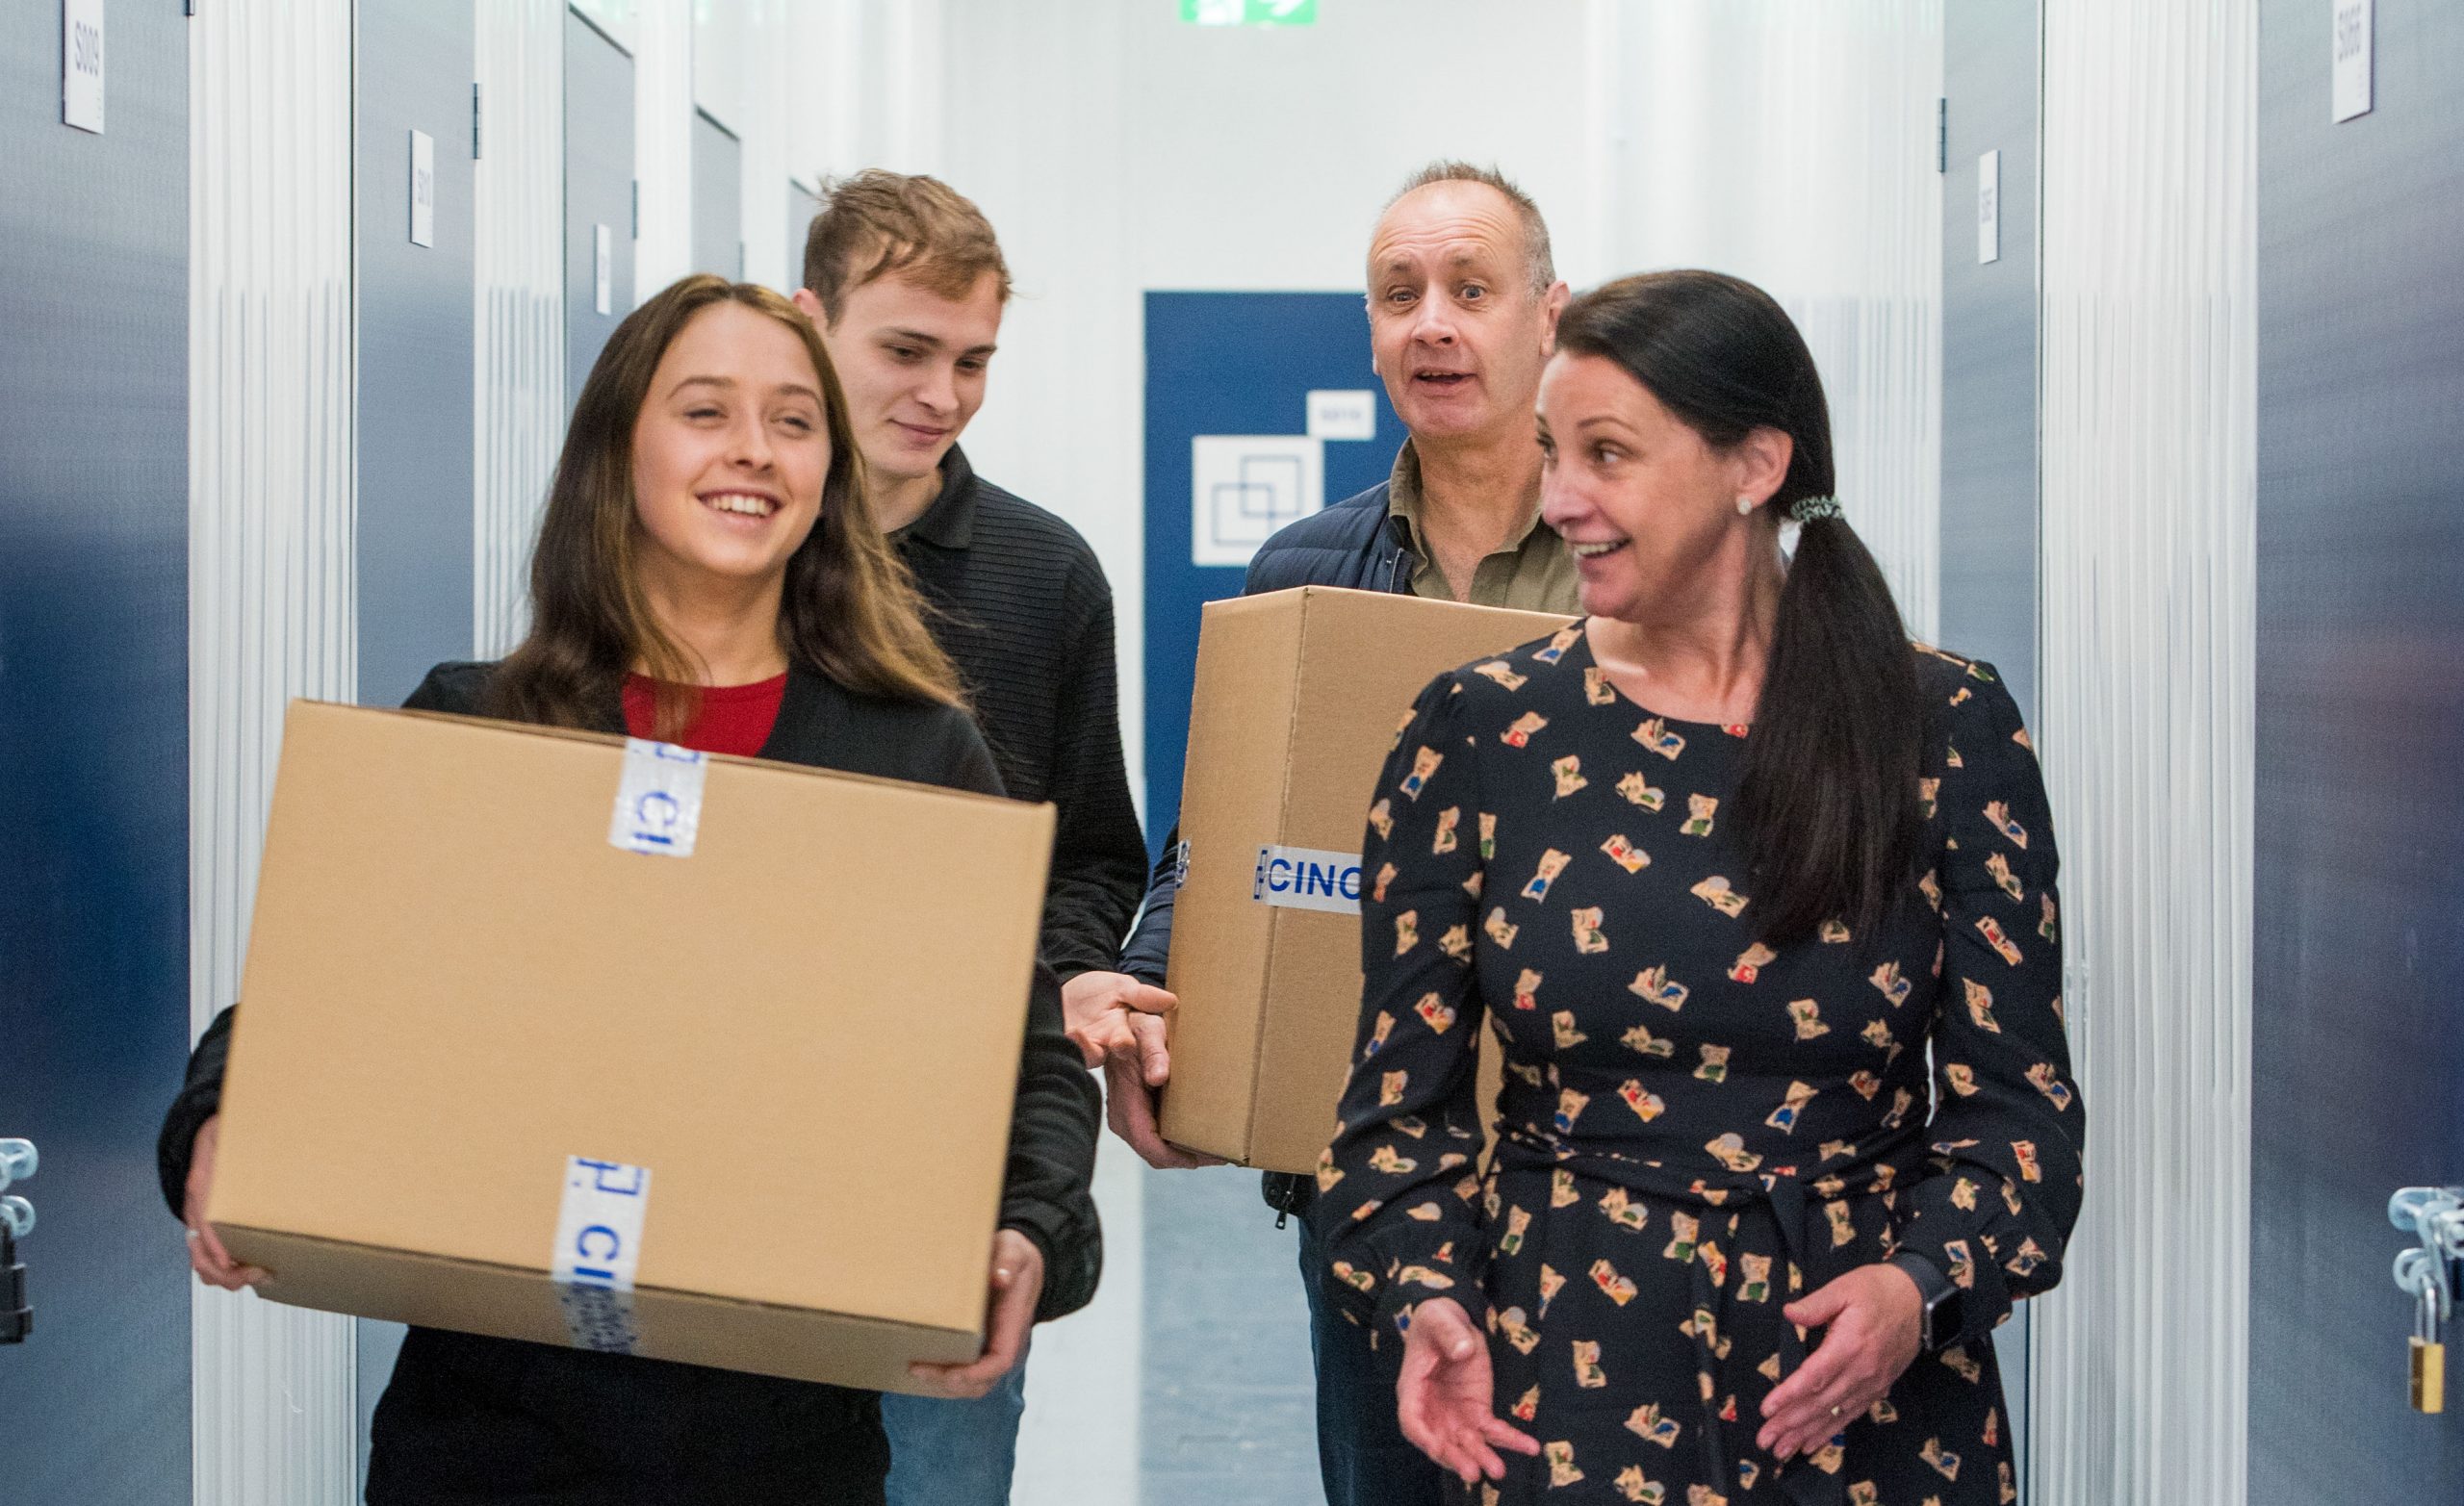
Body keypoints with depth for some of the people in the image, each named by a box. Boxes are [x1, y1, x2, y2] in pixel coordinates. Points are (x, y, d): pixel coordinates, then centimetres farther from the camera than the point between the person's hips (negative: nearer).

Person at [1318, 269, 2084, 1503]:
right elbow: (1403, 1098, 3)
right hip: (1566, 1396, 0)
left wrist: (1923, 1285, -18)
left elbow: (2016, 1101, 0)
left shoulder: (1946, 731, -2)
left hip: (1877, 1399, 0)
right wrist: (1428, 1296, -14)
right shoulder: (1477, 733, 0)